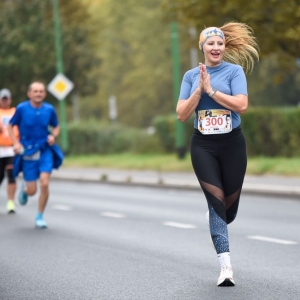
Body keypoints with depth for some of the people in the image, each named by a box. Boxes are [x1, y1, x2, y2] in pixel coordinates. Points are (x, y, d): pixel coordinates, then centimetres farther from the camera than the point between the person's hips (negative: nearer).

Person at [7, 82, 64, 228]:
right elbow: (10, 126, 4)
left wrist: (53, 136, -8)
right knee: (32, 191, 0)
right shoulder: (22, 109, -7)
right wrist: (16, 143, -8)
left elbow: (56, 127, 14)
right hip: (28, 153, -1)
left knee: (44, 184, -15)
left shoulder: (49, 109, -2)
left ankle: (40, 217, 3)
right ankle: (25, 189, 40)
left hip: (45, 151, 1)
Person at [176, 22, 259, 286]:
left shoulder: (235, 71, -4)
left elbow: (241, 105, -19)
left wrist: (211, 89, -18)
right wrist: (199, 90, -14)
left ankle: (215, 219, 48)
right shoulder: (191, 76, 3)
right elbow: (182, 115, -3)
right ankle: (226, 265, -14)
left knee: (230, 203, 9)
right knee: (216, 200, -11)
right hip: (203, 146, 0)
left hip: (232, 144, 0)